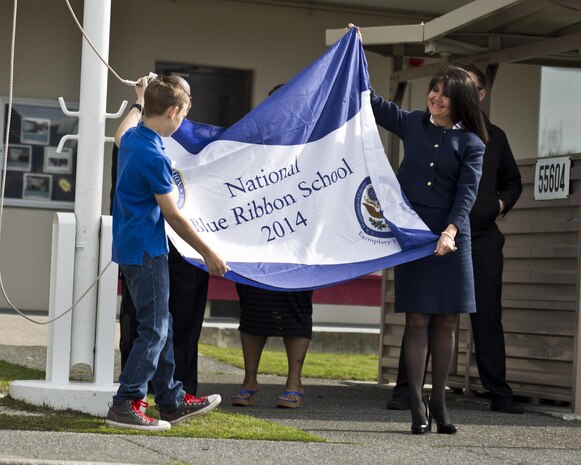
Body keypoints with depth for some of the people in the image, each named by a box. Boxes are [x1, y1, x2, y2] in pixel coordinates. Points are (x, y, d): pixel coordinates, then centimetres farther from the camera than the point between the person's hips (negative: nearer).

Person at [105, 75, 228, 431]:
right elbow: (173, 216, -16)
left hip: (131, 247, 10)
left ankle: (172, 401, 23)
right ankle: (125, 406, -6)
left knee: (161, 325, 16)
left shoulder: (131, 138, 6)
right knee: (154, 330, -6)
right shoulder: (154, 156, -21)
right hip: (146, 251, -10)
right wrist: (209, 254, -9)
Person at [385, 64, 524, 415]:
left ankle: (499, 394, 12)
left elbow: (513, 180, 27)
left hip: (483, 238, 2)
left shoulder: (493, 136, 13)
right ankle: (406, 390, 2)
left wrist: (503, 203, 7)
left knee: (488, 316, 4)